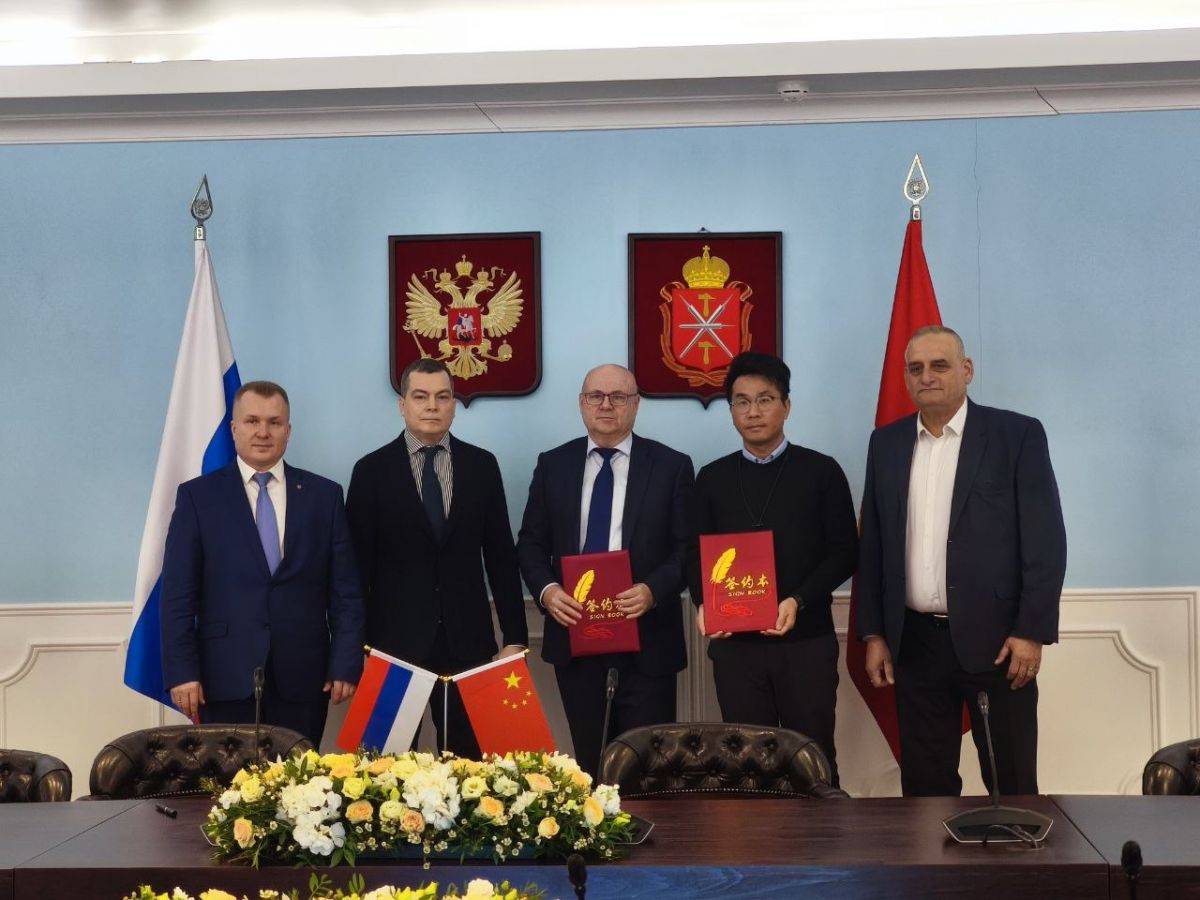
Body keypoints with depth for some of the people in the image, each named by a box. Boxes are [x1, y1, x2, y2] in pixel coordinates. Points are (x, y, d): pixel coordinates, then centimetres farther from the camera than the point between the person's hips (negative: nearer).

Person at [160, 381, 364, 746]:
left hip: (302, 676, 1)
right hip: (226, 676, -1)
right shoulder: (197, 496, 5)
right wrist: (181, 671, -7)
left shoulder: (325, 495, 8)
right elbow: (178, 593, 1)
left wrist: (346, 664, -2)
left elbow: (345, 590, 6)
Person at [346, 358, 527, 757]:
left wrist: (515, 636, 4)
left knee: (467, 754, 2)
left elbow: (501, 556, 7)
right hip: (394, 638, -1)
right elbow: (358, 564, 0)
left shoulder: (482, 465, 6)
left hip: (467, 639, 1)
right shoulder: (371, 470, 0)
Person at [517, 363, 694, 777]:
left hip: (646, 634, -2)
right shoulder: (553, 465, 8)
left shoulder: (672, 466, 0)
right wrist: (546, 589, -10)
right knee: (587, 756, 10)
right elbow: (530, 544, 9)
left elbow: (689, 548, -2)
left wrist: (654, 590, -19)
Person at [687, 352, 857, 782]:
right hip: (734, 645, 2)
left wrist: (798, 601, -14)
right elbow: (698, 556, 10)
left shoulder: (821, 471, 2)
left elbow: (844, 552, 0)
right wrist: (704, 605, -10)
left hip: (806, 641, -2)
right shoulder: (712, 478, 10)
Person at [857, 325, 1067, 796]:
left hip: (995, 639, -4)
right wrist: (873, 633, 7)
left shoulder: (1017, 434, -3)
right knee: (924, 781, 9)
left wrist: (1031, 632, -12)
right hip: (914, 642, 4)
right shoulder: (886, 442, 9)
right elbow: (872, 545, 12)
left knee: (1011, 784, 3)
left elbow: (1046, 540, -6)